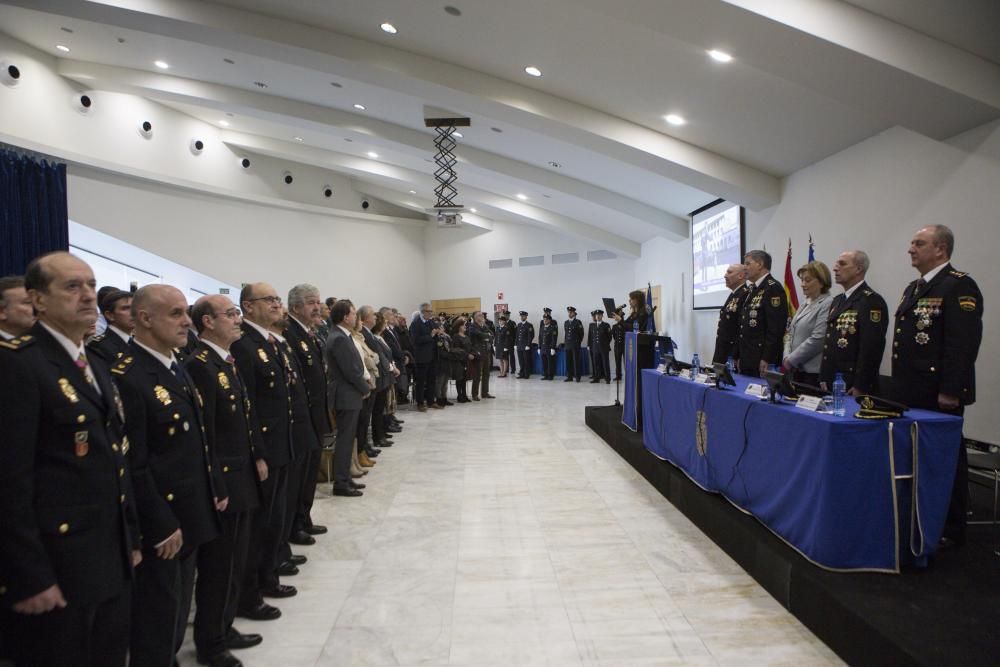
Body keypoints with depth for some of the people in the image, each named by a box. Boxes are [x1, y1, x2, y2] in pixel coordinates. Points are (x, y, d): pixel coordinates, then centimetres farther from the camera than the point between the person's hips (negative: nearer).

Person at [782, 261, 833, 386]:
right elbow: (791, 333, 16)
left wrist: (791, 360, -13)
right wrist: (786, 357, 0)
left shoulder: (828, 304, -13)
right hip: (798, 369, 8)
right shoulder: (806, 304, 14)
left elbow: (817, 339, -19)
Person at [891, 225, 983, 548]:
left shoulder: (959, 286, -11)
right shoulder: (913, 288, 17)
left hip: (939, 396, -8)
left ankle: (950, 530, 16)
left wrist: (950, 391, -21)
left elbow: (964, 343, -18)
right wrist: (900, 386, 18)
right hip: (912, 393, 9)